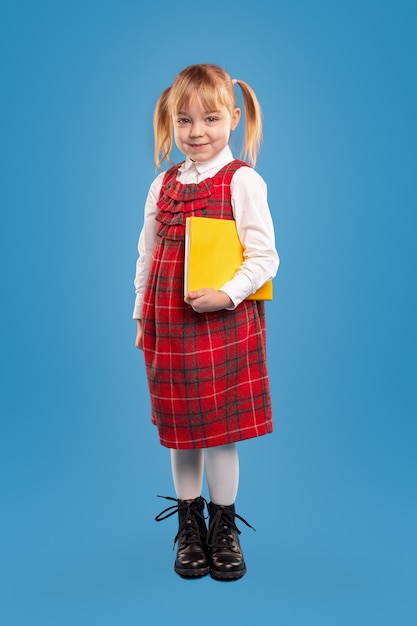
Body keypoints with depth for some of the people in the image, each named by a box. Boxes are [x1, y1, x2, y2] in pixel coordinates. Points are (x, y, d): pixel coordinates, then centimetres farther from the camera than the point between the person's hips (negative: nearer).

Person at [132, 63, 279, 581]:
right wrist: (141, 314, 14)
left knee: (221, 430, 4)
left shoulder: (242, 180, -6)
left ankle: (224, 528, 26)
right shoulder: (163, 184, 9)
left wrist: (227, 294, -21)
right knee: (179, 428, 12)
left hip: (225, 322, -4)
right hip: (169, 323, 5)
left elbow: (264, 257, -8)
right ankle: (189, 526, 31)